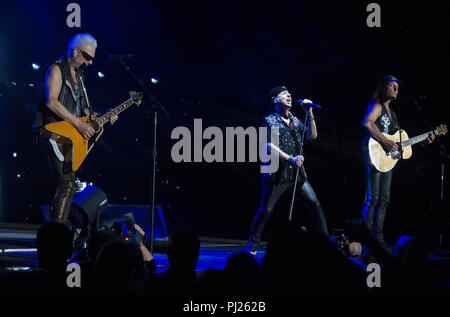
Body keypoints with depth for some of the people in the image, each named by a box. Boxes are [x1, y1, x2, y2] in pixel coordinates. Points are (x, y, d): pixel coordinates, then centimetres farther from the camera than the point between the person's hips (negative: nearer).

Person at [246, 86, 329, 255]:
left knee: (314, 204, -2)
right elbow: (270, 147, -11)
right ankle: (252, 245, 8)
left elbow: (312, 135, 12)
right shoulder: (269, 121, -1)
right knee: (265, 210, -4)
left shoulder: (295, 121, 16)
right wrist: (291, 159, -21)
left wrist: (310, 114, 3)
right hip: (277, 174, -5)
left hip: (297, 174, 5)